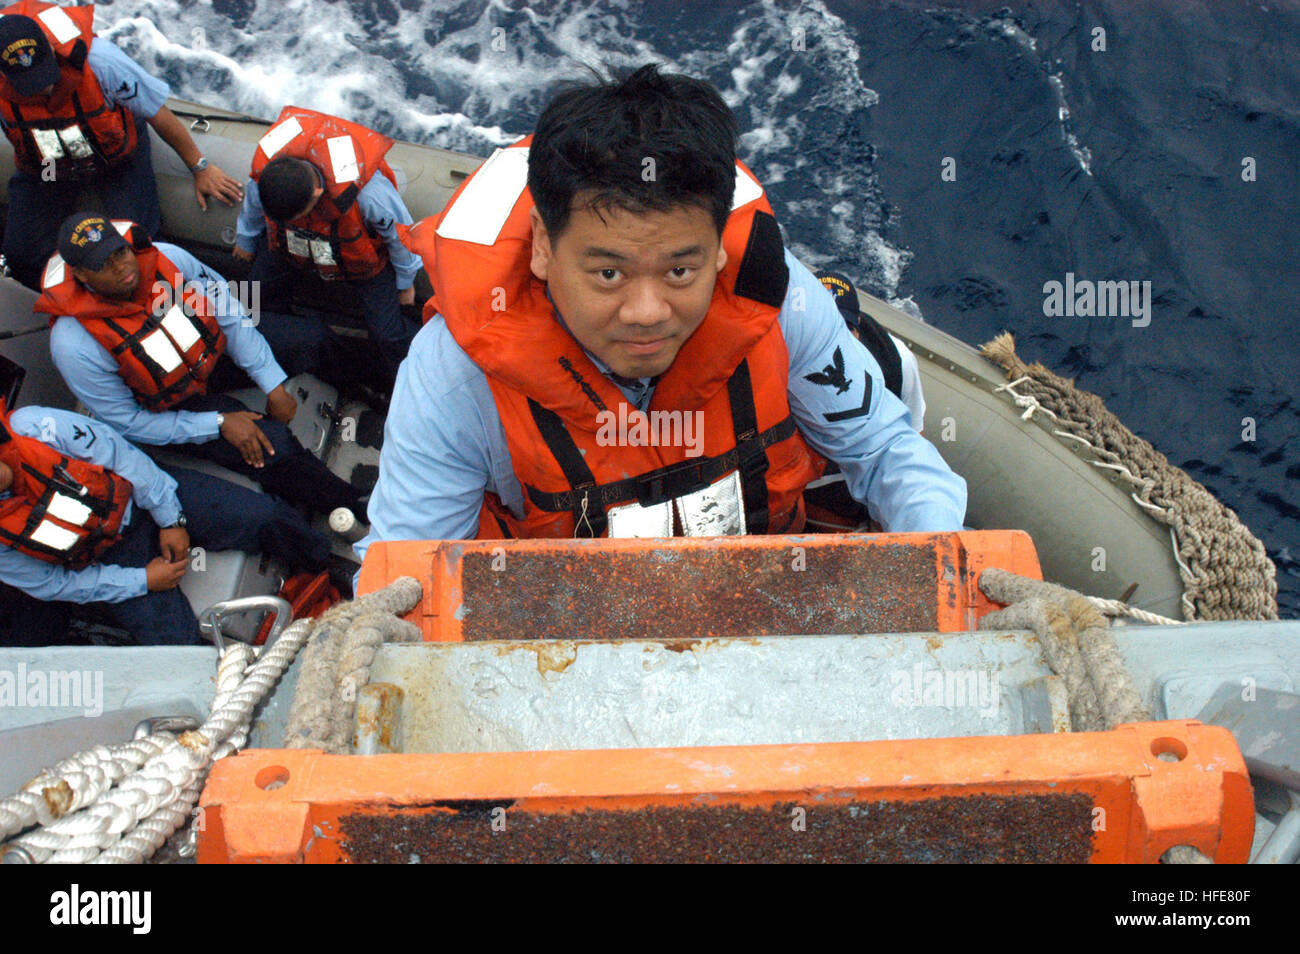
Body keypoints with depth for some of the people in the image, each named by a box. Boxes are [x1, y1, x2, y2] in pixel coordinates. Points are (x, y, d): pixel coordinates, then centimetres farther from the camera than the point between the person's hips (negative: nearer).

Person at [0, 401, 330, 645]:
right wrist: (142, 582, -11)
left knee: (263, 518, -8)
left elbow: (120, 456, -13)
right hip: (103, 556, -1)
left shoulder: (34, 426, -27)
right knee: (172, 640, -18)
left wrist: (171, 521, -8)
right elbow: (50, 585, -10)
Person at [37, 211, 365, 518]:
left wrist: (274, 387, -7)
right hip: (169, 406, -5)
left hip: (213, 349, 5)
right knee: (274, 447, -22)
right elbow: (126, 422, -20)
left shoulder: (166, 259, -23)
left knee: (313, 338, -7)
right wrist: (218, 423, -22)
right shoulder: (76, 345, -32)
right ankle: (352, 506, -1)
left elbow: (228, 313, -9)